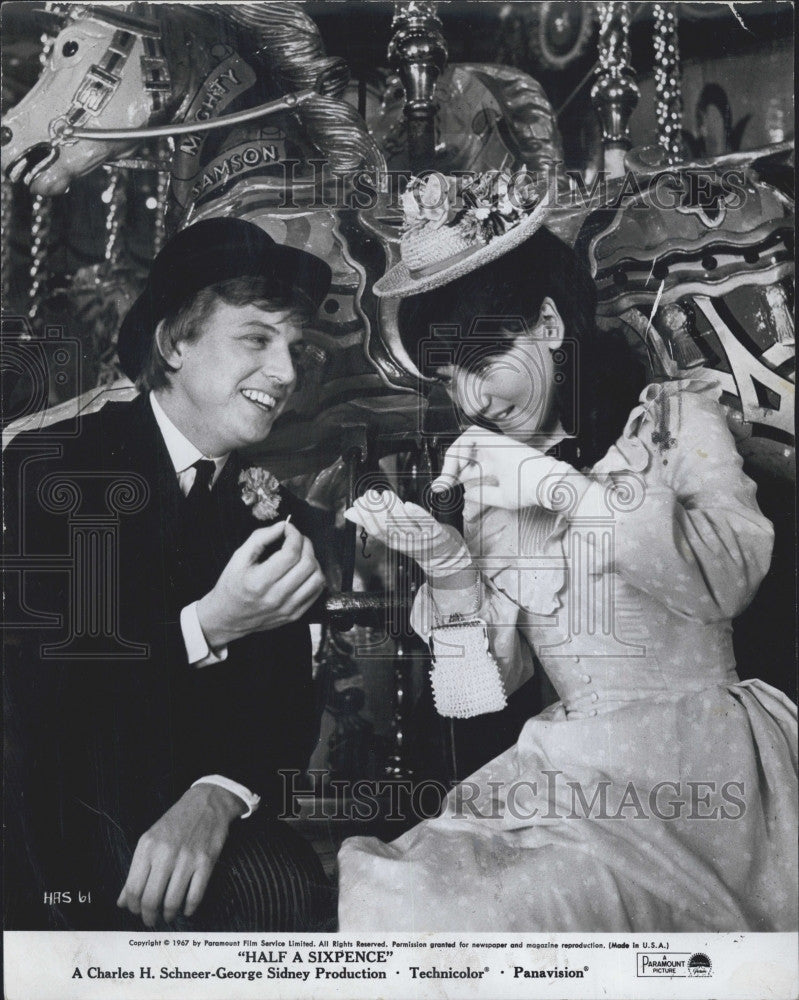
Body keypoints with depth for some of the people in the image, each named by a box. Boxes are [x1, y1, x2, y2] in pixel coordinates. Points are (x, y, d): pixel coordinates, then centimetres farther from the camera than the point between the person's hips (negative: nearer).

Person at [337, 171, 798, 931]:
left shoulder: (674, 416, 3)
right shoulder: (490, 477, 10)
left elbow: (732, 571, -13)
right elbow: (494, 679, 8)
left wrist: (566, 486, -15)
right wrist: (448, 569, -10)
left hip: (695, 751, -3)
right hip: (574, 764, 3)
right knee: (393, 891, -18)